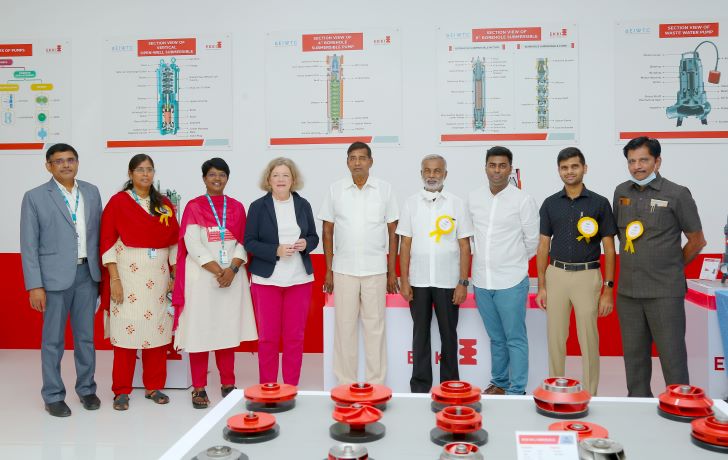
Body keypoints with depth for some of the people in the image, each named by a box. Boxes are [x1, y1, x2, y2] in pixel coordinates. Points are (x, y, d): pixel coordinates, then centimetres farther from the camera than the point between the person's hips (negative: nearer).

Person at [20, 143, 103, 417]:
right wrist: (35, 286, -9)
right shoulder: (35, 197, -4)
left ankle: (86, 388, 27)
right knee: (53, 340, 6)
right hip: (55, 276, -3)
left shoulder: (91, 192, 7)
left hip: (87, 273, 3)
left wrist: (101, 271, 7)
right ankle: (53, 396, 20)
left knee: (86, 336, 12)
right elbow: (29, 245, -5)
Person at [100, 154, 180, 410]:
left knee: (157, 330, 5)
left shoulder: (165, 205, 11)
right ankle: (121, 390, 11)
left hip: (159, 277, 3)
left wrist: (175, 276, 7)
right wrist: (114, 279, -9)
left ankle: (154, 387, 17)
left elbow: (174, 242, 12)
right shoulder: (118, 202, 1)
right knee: (126, 330, -2)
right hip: (128, 275, -3)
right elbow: (108, 243, -3)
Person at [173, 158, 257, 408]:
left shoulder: (236, 207, 11)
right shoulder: (194, 206, 2)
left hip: (232, 277, 3)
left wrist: (232, 269, -11)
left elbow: (242, 243, 5)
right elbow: (193, 245, -7)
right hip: (202, 277, -2)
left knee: (228, 330, 7)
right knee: (200, 330, 0)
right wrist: (217, 271, -14)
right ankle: (199, 388, 8)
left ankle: (228, 384, 17)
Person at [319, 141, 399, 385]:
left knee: (375, 327, 6)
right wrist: (328, 271, 3)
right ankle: (345, 383, 18)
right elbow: (327, 231, 6)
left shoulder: (385, 189, 2)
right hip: (343, 270, 1)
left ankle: (376, 384, 17)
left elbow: (393, 232, 5)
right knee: (345, 327, 6)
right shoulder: (335, 189, 3)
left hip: (376, 270, 0)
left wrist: (392, 271, 3)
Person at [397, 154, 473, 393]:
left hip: (448, 282, -1)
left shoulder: (457, 204, 1)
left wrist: (463, 282, -6)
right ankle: (420, 384, 21)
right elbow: (405, 244, 4)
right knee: (420, 334, 10)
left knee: (448, 334, 9)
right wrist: (404, 281, -1)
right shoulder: (411, 203, 4)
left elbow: (464, 246, 0)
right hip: (418, 282, 1)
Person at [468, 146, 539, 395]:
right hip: (482, 280, 4)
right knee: (496, 337, 17)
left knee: (515, 338, 3)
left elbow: (533, 241, 0)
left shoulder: (523, 200, -7)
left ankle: (517, 390, 13)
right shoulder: (473, 198, 4)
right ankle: (499, 382, 30)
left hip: (511, 282, -4)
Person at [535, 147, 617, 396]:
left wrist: (608, 289, -7)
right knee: (555, 338, 8)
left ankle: (590, 395, 18)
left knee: (588, 340, 4)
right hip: (556, 275, 2)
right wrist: (541, 286, 2)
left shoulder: (599, 203, -1)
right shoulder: (550, 203, 6)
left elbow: (609, 249, -1)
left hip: (587, 277, -2)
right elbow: (543, 246, 7)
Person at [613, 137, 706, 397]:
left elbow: (697, 240, 3)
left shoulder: (677, 194, -4)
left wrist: (672, 267, 8)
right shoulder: (621, 192, 9)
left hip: (665, 293, -4)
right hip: (628, 292, 5)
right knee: (634, 356, 13)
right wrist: (634, 265, 12)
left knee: (672, 357, 0)